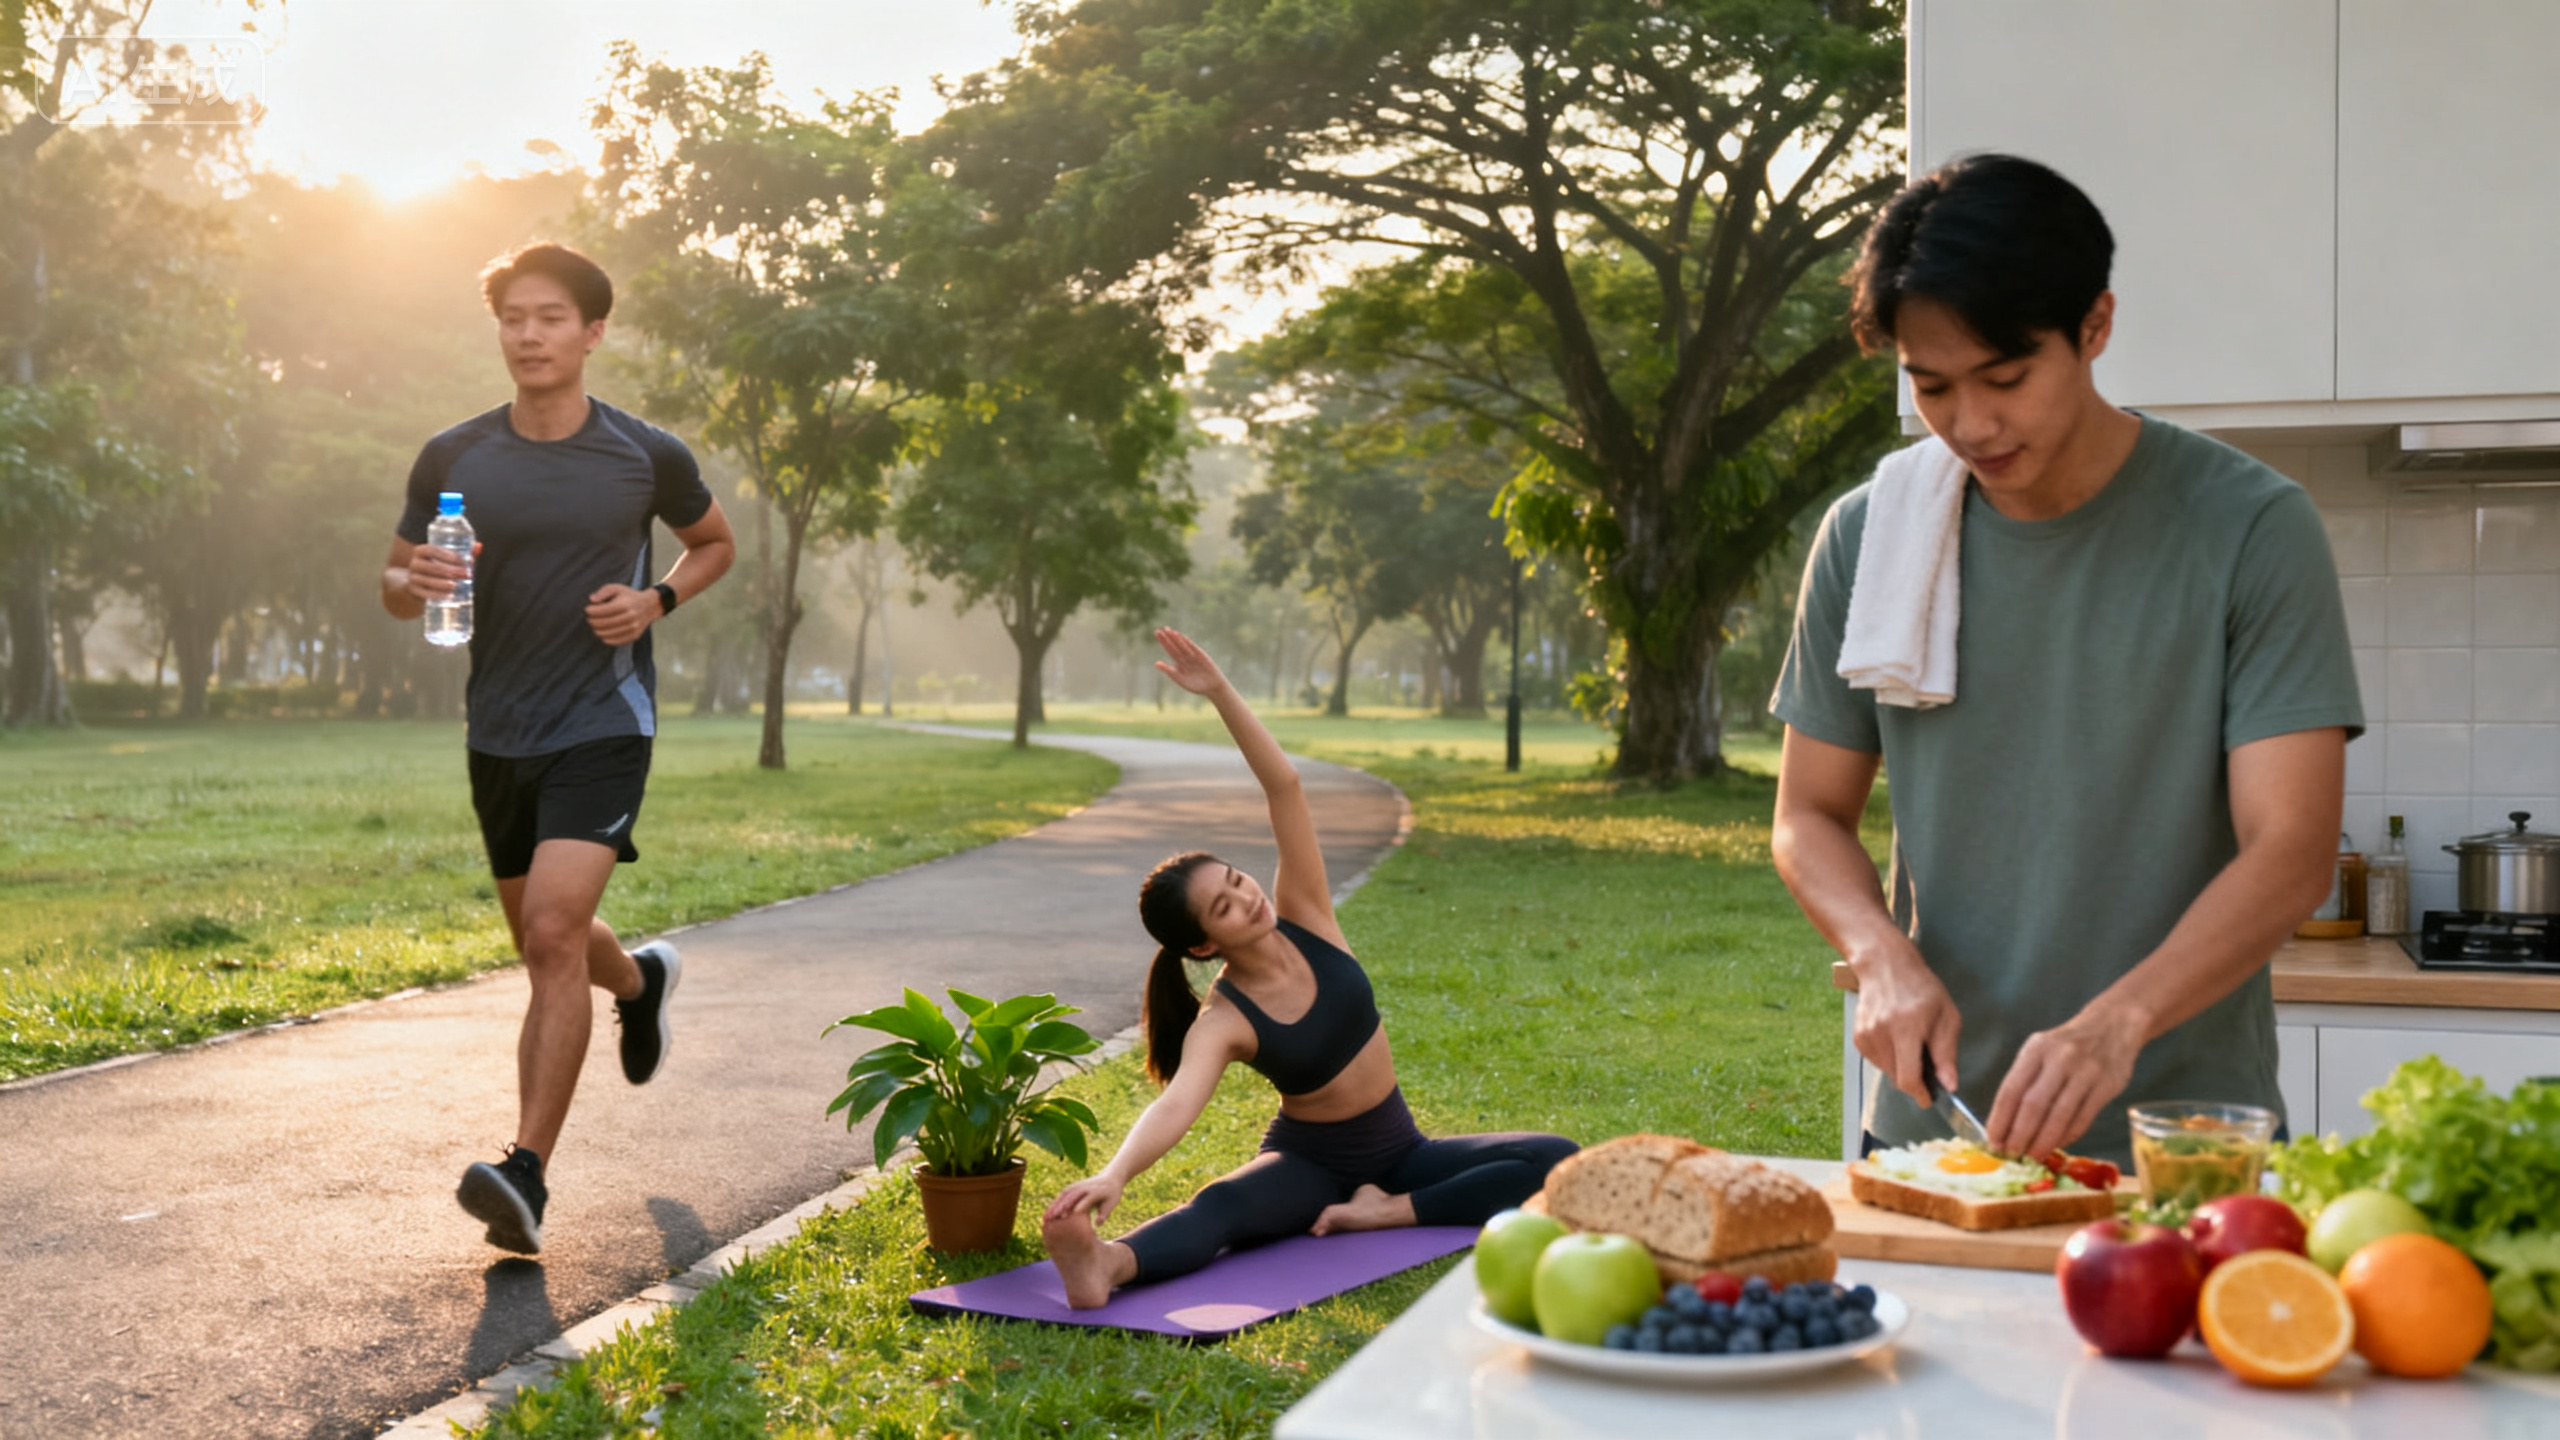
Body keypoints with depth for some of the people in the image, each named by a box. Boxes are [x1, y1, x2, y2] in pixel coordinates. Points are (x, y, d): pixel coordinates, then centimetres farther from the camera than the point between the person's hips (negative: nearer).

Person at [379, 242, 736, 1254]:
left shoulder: (648, 457, -4)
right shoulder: (452, 460, 0)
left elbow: (715, 544, 13)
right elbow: (394, 581, 10)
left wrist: (657, 601, -7)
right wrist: (416, 582, -15)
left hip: (602, 724, -4)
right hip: (499, 734, 4)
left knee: (554, 932, -20)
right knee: (544, 947, 18)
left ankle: (526, 1174, -19)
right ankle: (641, 980, 53)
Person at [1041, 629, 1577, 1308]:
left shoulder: (1304, 917, -8)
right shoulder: (1222, 1022, -19)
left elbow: (1285, 786, -17)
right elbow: (1176, 1104, -39)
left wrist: (1221, 692, -28)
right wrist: (1114, 1174, -59)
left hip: (1397, 1152, 5)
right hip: (1310, 1163, -5)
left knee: (1558, 1162, -18)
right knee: (1222, 1205, -39)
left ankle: (1394, 1211, -24)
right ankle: (1106, 1264, -66)